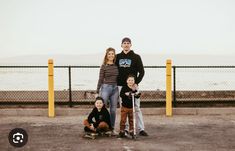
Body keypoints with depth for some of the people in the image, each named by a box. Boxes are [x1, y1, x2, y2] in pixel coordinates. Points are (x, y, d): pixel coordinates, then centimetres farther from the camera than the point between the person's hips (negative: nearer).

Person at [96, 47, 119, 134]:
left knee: (113, 110, 7)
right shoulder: (104, 66, -1)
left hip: (115, 88, 4)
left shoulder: (117, 66, 9)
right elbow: (100, 79, -1)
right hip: (106, 87, -3)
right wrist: (97, 91, -3)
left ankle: (112, 128, 15)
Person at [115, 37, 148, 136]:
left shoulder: (136, 57, 2)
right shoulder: (118, 57, 10)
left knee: (136, 108, -3)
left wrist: (136, 83, -12)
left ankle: (141, 129, -1)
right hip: (120, 86, 3)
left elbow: (141, 72, -1)